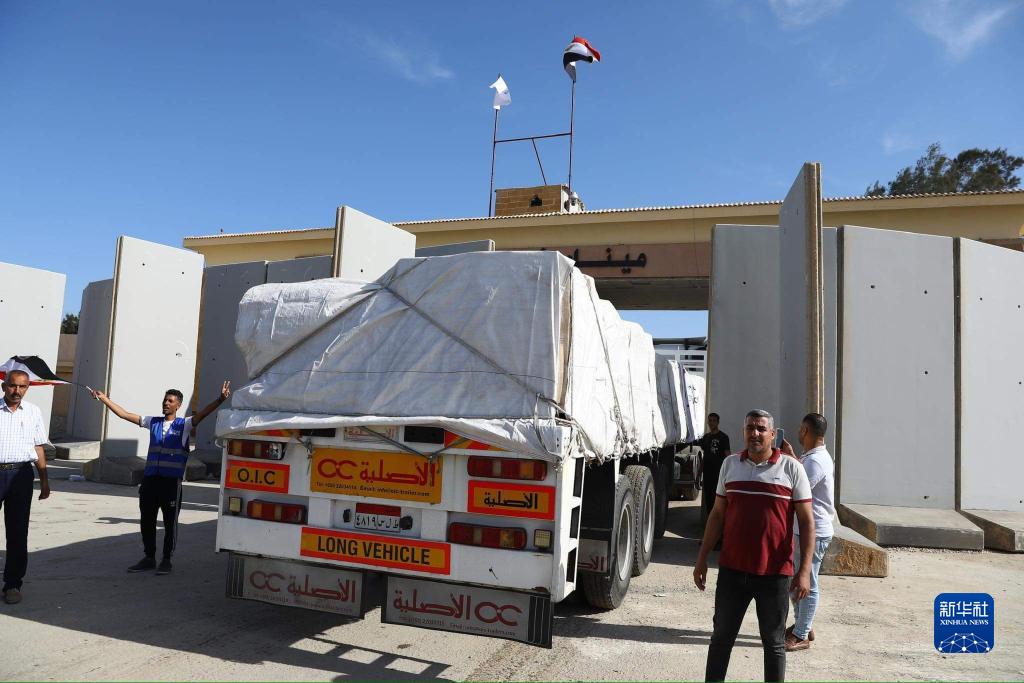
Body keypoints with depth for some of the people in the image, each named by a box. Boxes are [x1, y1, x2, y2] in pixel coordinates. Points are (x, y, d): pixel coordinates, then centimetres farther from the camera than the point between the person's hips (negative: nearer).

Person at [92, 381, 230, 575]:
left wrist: (220, 399, -31)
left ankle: (166, 560, 15)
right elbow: (124, 414, 15)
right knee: (147, 521, 11)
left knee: (170, 522, 3)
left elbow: (202, 413, -16)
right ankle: (149, 558, 25)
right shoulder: (153, 422, 12)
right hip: (150, 479, 4)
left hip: (172, 481, -4)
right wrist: (104, 399, 13)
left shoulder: (184, 425, 0)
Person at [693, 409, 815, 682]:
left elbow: (806, 521, -4)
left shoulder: (791, 468, -4)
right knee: (721, 637, 13)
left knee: (774, 643, 12)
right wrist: (702, 558, 8)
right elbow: (717, 514, 10)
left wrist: (804, 570, -11)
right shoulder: (730, 464, 5)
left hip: (775, 574, -3)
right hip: (732, 570, 3)